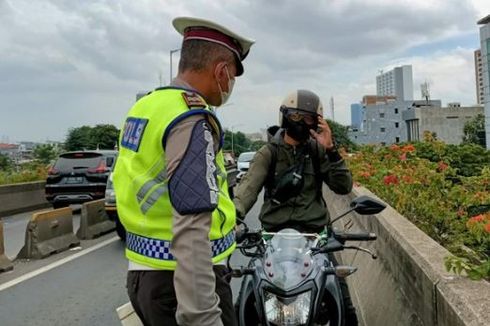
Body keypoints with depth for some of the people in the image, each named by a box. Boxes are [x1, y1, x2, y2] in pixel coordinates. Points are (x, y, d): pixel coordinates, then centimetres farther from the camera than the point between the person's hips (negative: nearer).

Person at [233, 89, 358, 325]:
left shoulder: (317, 150, 9)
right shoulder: (268, 152, 3)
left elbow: (343, 187, 1)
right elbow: (249, 185, -13)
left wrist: (331, 150, -10)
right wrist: (234, 214, -32)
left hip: (314, 231, 1)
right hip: (275, 232, -1)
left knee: (342, 302, 0)